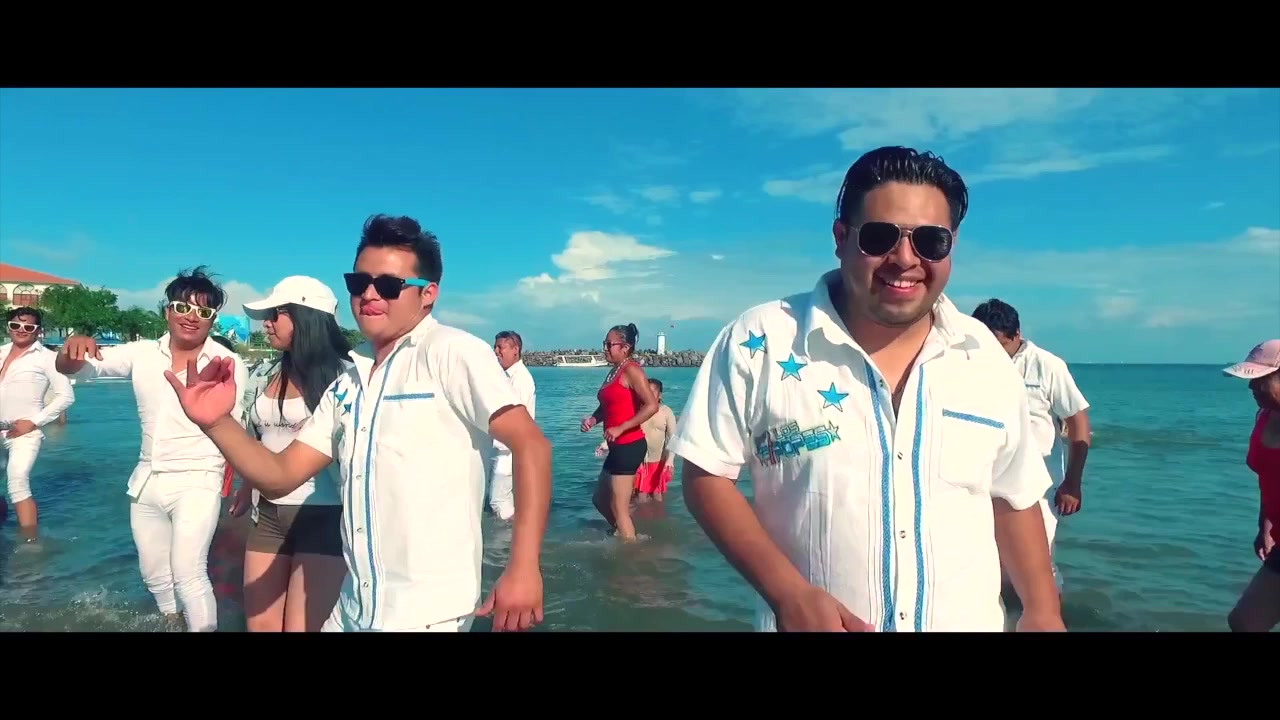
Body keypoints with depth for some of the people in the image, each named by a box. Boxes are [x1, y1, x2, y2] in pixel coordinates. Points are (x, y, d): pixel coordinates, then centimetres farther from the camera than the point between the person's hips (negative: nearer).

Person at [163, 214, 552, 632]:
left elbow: (530, 445, -18)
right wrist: (216, 423, -8)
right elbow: (280, 477, 9)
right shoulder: (346, 384, 10)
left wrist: (523, 567, -25)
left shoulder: (450, 353, -12)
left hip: (428, 611, -7)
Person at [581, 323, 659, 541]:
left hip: (629, 446, -10)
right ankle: (625, 535, 33)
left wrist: (620, 428, -23)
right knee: (600, 500, 20)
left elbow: (652, 405, -23)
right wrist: (593, 419, 4)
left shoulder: (631, 370, -13)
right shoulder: (613, 372, 14)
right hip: (618, 447, 10)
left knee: (618, 507, -1)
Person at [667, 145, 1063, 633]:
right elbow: (706, 477, -12)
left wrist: (1042, 611, 4)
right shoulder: (759, 343, -14)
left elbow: (1014, 498, 9)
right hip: (811, 620, -3)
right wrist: (788, 593, -21)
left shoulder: (988, 358, -1)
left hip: (971, 622, 4)